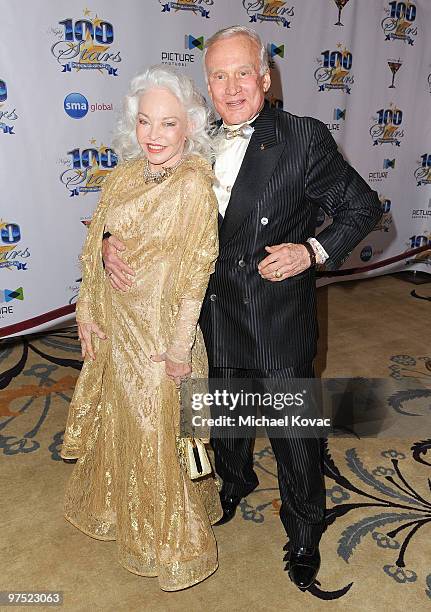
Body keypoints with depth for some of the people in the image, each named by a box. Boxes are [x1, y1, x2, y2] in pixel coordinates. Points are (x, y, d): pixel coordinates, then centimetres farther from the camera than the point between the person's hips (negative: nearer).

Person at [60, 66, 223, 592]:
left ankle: (172, 537, 37)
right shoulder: (124, 176, 2)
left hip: (159, 328, -6)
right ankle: (118, 504, 53)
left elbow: (195, 271, -19)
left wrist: (179, 347, -17)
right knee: (118, 419, 24)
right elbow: (96, 249, 4)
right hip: (114, 323, 7)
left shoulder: (195, 184, -18)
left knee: (156, 429, 10)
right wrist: (88, 314, 1)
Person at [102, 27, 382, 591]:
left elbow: (363, 207, -4)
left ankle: (304, 533, 38)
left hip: (278, 324, -4)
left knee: (294, 433, 10)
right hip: (212, 316, 5)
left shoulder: (304, 139, -11)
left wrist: (313, 251, -19)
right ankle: (234, 483, 57)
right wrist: (112, 239, -7)